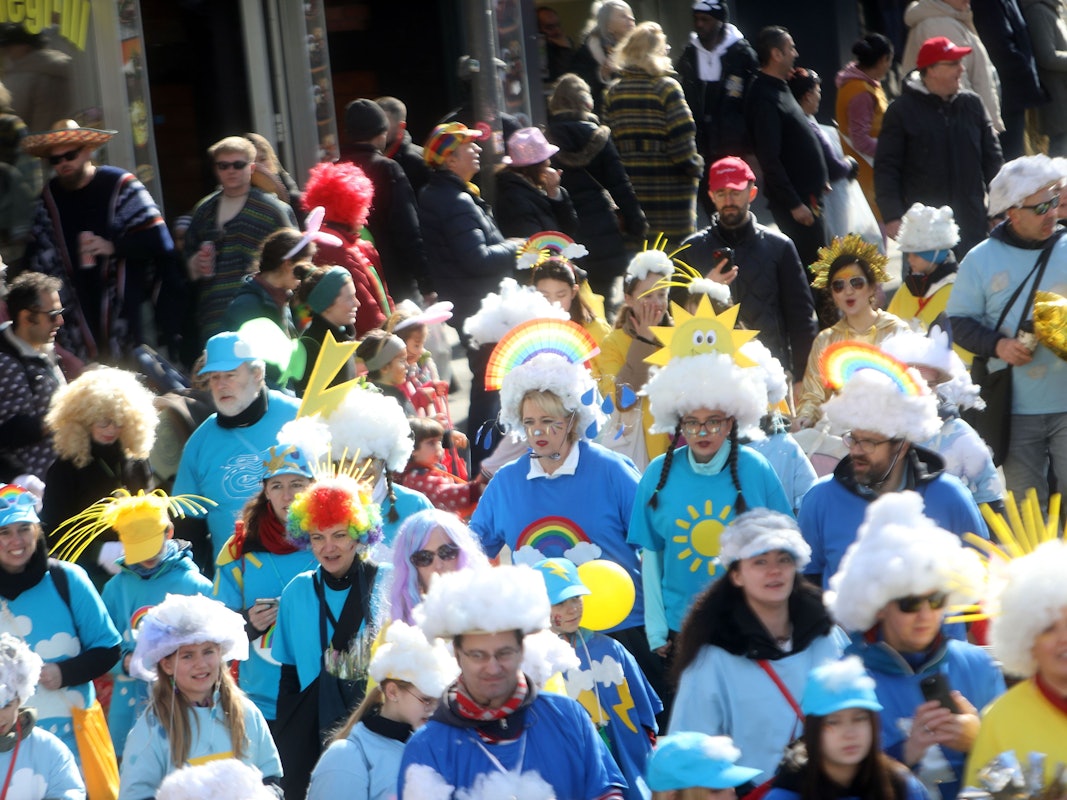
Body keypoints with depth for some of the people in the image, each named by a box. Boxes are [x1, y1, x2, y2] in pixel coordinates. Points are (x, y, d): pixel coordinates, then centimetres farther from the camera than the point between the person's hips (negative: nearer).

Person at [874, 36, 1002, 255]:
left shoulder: (972, 104, 8)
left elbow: (992, 159, 14)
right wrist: (892, 217, -12)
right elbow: (886, 167, -4)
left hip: (972, 226, 4)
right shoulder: (901, 111, -4)